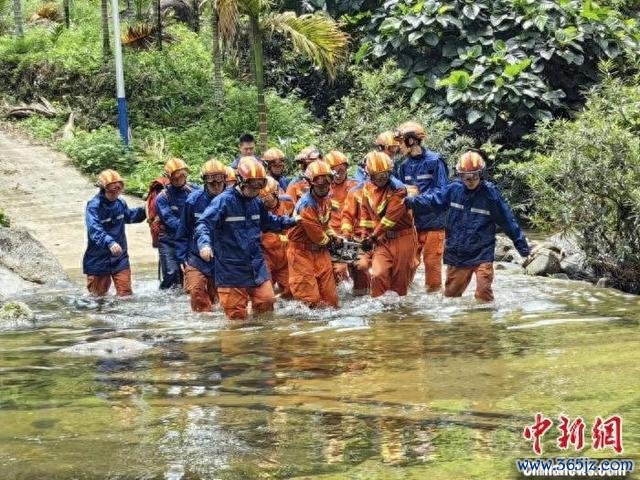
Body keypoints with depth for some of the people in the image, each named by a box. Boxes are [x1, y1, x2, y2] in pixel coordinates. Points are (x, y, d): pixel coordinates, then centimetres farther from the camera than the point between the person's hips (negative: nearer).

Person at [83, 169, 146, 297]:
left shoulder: (120, 203, 2)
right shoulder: (93, 206, -18)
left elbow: (129, 216, 24)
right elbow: (95, 230, -33)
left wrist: (142, 211, 3)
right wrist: (109, 243, -50)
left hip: (120, 258, 5)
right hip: (98, 260, -5)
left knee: (126, 294, 6)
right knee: (98, 296, 10)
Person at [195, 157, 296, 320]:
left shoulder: (257, 203, 11)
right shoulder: (223, 201, -12)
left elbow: (268, 222, 31)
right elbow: (204, 224, -21)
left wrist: (290, 221, 21)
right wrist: (204, 243, -39)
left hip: (257, 268, 6)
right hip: (231, 270, -6)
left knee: (266, 307, 7)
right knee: (237, 317, -1)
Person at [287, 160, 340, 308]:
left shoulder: (326, 199, 5)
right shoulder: (306, 204, -24)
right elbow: (316, 234, -18)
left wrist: (334, 236, 5)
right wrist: (329, 241, 1)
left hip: (320, 250, 8)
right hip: (303, 252, -8)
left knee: (330, 295, 9)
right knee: (310, 298, -7)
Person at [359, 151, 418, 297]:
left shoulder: (398, 189, -16)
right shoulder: (367, 188, 4)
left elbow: (390, 218, -19)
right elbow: (366, 214, 15)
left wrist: (373, 237, -16)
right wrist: (366, 236, 9)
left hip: (402, 237, -4)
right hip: (382, 239, 4)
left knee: (400, 277, 3)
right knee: (378, 274, -14)